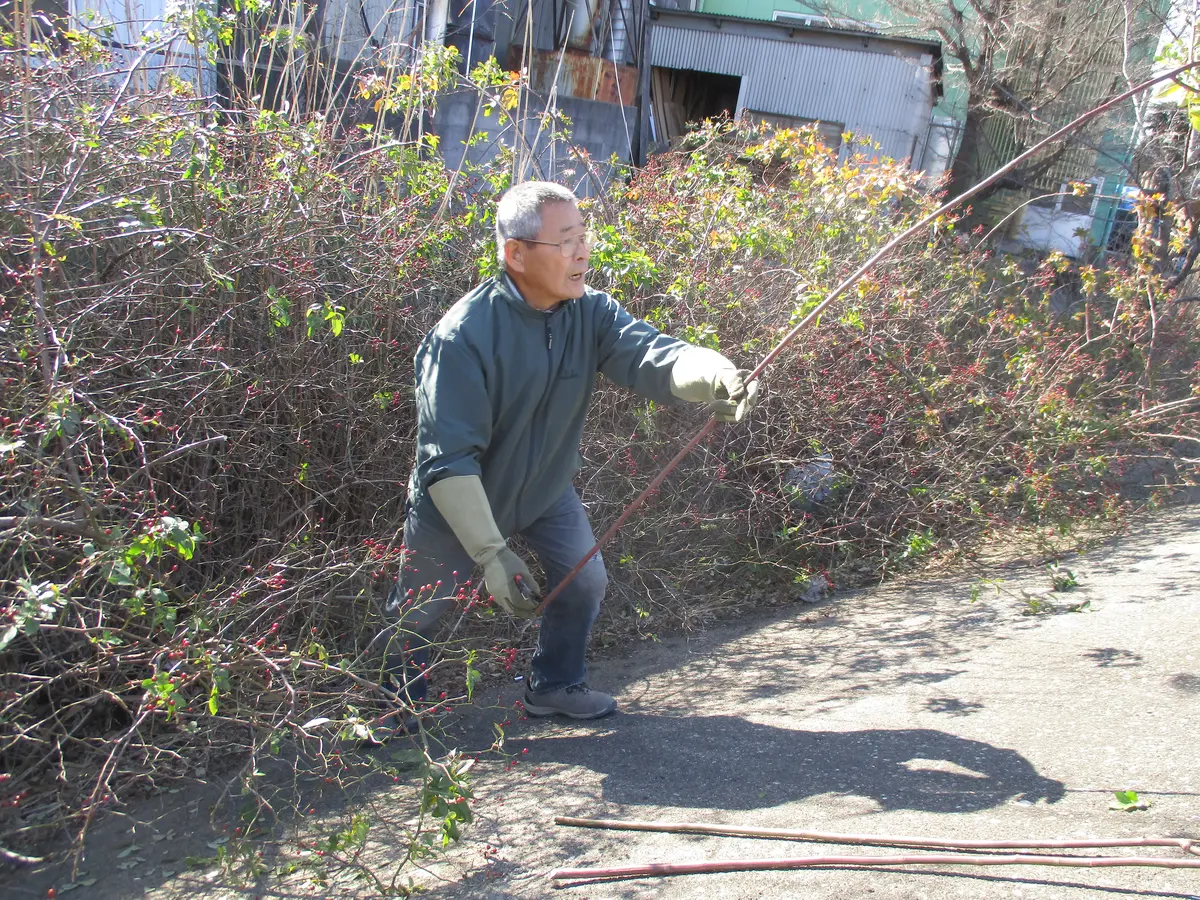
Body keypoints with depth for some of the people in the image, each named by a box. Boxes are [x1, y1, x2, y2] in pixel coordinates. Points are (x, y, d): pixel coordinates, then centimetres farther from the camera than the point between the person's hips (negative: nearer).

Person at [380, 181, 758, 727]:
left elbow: (650, 354, -34)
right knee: (419, 609, 10)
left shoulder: (590, 313, -16)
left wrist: (714, 376, -57)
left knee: (586, 582, 7)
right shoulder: (464, 334, -33)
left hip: (546, 491, 5)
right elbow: (447, 460, -33)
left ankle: (555, 685, 32)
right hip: (456, 502, -4)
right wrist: (490, 554, -36)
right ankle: (398, 699, 40)